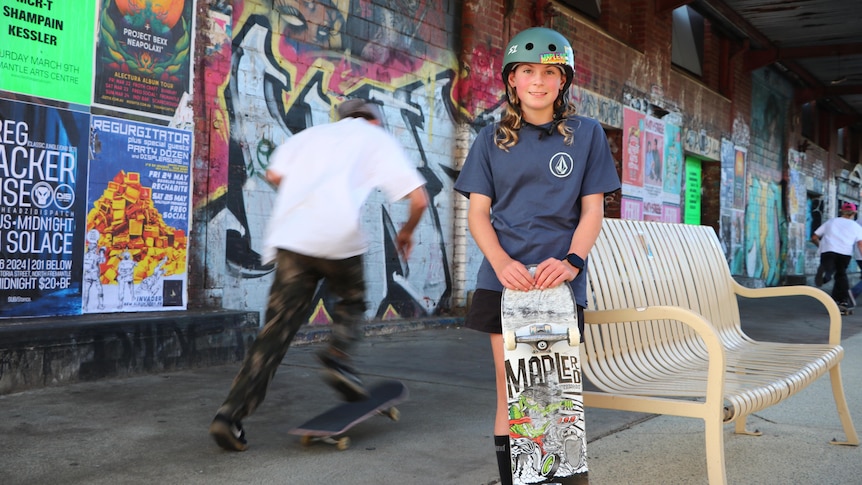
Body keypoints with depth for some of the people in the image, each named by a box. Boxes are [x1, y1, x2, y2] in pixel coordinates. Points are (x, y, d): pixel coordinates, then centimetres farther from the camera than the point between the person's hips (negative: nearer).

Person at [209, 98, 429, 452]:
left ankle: (231, 413, -2)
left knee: (277, 328, 5)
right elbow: (419, 199, 9)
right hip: (337, 236, -3)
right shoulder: (379, 138, 18)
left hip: (289, 235, 3)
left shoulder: (312, 134, 28)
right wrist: (407, 231, 28)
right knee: (352, 301, 24)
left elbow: (274, 174, 14)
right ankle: (337, 356, -2)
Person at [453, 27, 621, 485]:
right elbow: (478, 213, 5)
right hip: (505, 279, 1)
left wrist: (572, 261, -15)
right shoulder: (492, 139, 9)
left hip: (560, 280, 0)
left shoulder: (587, 135, 7)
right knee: (511, 392, 2)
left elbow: (593, 210, 4)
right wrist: (502, 263, -13)